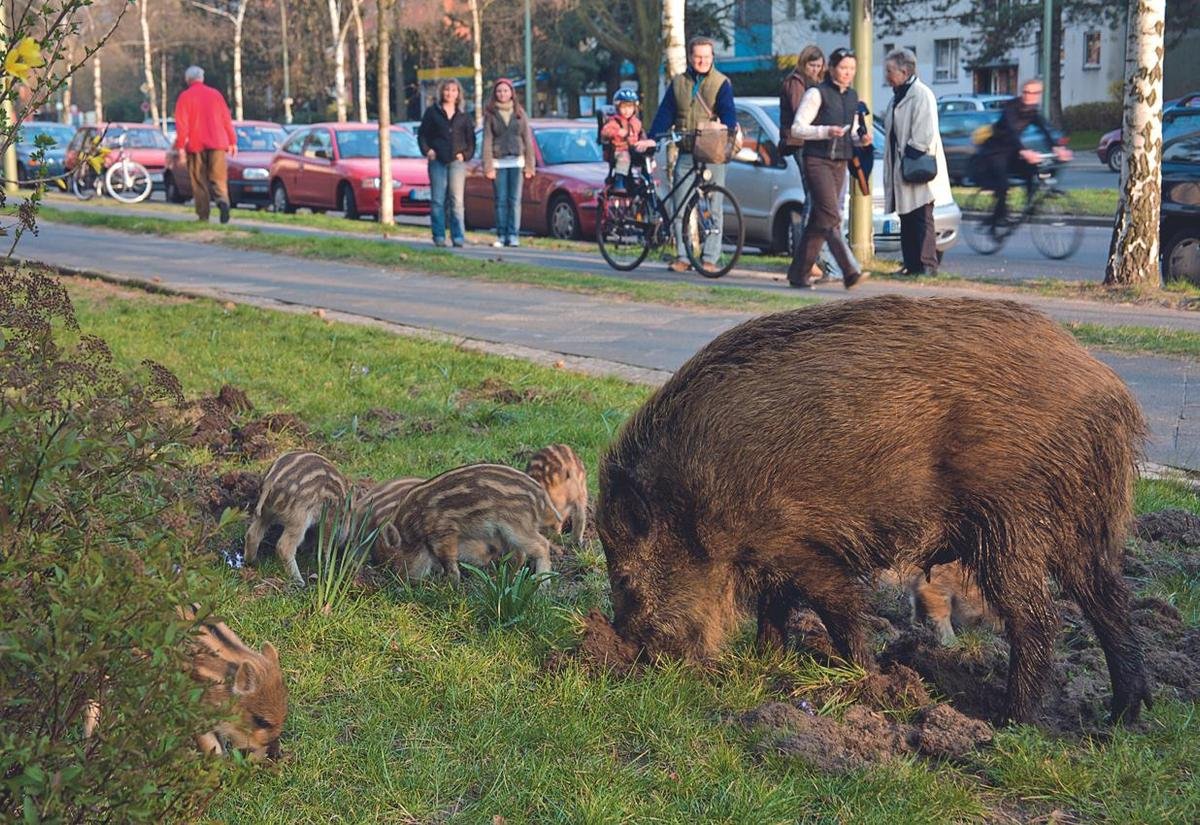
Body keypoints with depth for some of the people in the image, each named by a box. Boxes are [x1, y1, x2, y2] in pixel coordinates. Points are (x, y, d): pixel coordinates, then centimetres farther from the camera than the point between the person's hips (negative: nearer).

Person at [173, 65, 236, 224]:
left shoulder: (185, 97, -1)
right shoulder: (215, 94, 9)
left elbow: (181, 123, -7)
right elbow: (226, 119, 11)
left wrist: (180, 145, -8)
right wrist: (232, 141, 16)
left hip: (196, 145, -2)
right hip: (217, 143, 2)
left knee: (199, 181, 6)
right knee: (218, 177, 0)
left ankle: (203, 215, 4)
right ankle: (223, 200, -28)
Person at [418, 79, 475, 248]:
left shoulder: (463, 115, 11)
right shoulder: (432, 112, 8)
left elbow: (471, 138, 14)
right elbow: (422, 134, 9)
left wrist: (466, 154, 0)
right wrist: (427, 150, -5)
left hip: (457, 162, 0)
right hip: (437, 161, 0)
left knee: (456, 201, -5)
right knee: (437, 201, 0)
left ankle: (458, 237, -4)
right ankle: (439, 237, 4)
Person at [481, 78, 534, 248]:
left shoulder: (519, 112, 8)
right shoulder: (490, 114, 5)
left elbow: (527, 139, 7)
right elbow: (487, 141, 0)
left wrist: (529, 165, 0)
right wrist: (488, 167, -8)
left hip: (517, 161, 1)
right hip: (498, 162, -1)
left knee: (515, 200, -2)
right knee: (501, 200, -1)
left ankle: (513, 235, 1)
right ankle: (501, 235, 5)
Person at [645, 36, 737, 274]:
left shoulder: (721, 83, 4)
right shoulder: (678, 83, 12)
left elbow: (728, 111, -9)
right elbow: (665, 113, 10)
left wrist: (730, 130, -29)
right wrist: (652, 138, -3)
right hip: (685, 154, 3)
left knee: (714, 207, -1)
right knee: (680, 208, 1)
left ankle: (709, 258, 4)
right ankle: (682, 257, 7)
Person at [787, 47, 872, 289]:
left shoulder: (852, 97, 15)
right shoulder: (817, 94, -6)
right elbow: (797, 128, -10)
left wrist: (861, 138, 2)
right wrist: (826, 131, -22)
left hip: (840, 164, 7)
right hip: (817, 161, -7)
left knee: (819, 220, 7)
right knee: (831, 217, -15)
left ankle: (799, 273, 13)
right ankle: (850, 271, -24)